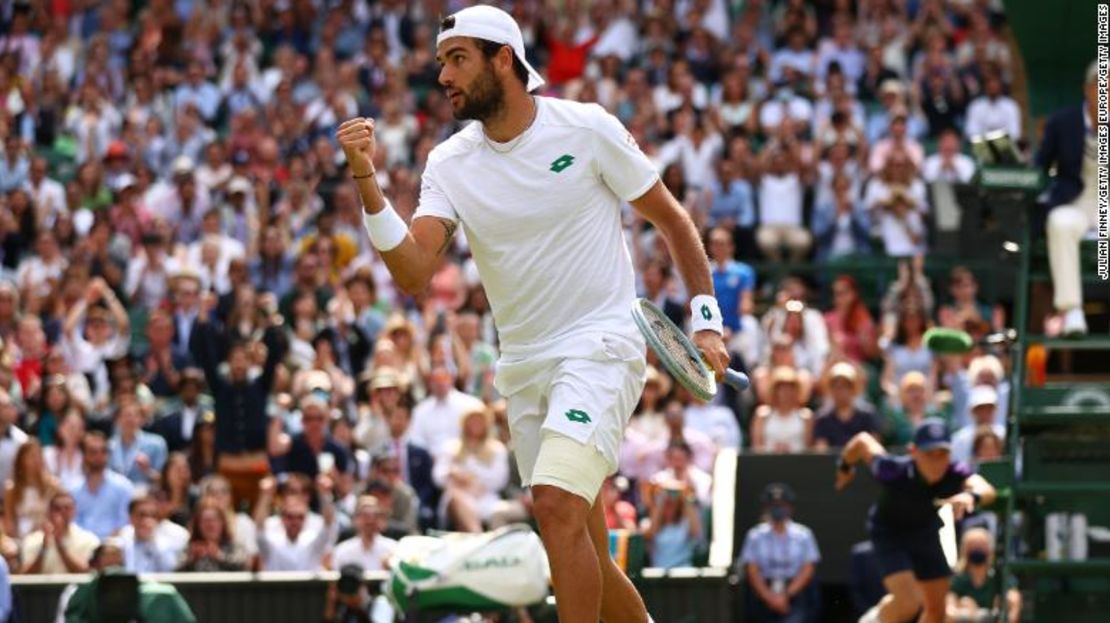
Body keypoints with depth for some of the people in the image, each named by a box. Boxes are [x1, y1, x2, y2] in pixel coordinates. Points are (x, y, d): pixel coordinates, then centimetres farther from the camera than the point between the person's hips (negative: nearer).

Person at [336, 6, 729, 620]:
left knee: (557, 506, -25)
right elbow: (413, 273, -12)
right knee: (584, 557, 7)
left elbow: (672, 220, 4)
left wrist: (706, 321, -2)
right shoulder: (449, 164, 1)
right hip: (523, 368, 5)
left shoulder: (588, 129, -7)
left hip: (600, 344, -5)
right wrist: (367, 182, -23)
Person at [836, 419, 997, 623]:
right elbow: (863, 441, -16)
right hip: (889, 535, -4)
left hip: (926, 535, 4)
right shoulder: (894, 472, -34)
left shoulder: (955, 474, -29)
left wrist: (971, 496, -74)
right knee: (908, 602, -21)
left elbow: (986, 490, -49)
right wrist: (845, 466, 7)